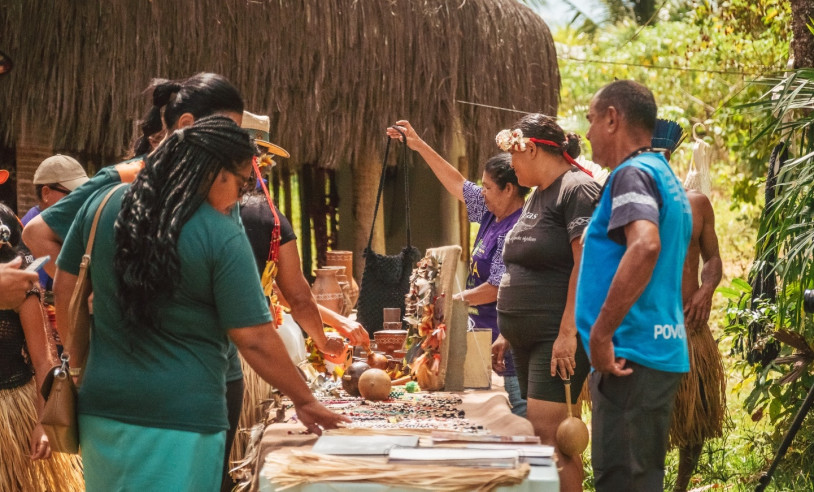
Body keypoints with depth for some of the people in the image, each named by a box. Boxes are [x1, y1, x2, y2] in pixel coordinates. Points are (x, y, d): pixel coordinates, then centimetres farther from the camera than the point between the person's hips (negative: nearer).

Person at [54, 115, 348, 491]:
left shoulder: (101, 204, 2)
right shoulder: (222, 236, -13)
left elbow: (64, 291, 11)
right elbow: (255, 341, -11)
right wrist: (305, 402, 1)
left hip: (101, 405, 5)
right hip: (182, 417, -5)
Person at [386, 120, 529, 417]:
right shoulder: (491, 213, 11)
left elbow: (495, 290, -18)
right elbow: (457, 185, 22)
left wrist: (455, 299, -4)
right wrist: (419, 146, 24)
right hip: (485, 336, 10)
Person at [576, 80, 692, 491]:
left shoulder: (632, 174, -10)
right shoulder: (667, 177, 19)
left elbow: (645, 245, -28)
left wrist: (600, 335, -25)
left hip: (631, 357, -10)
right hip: (663, 354, 10)